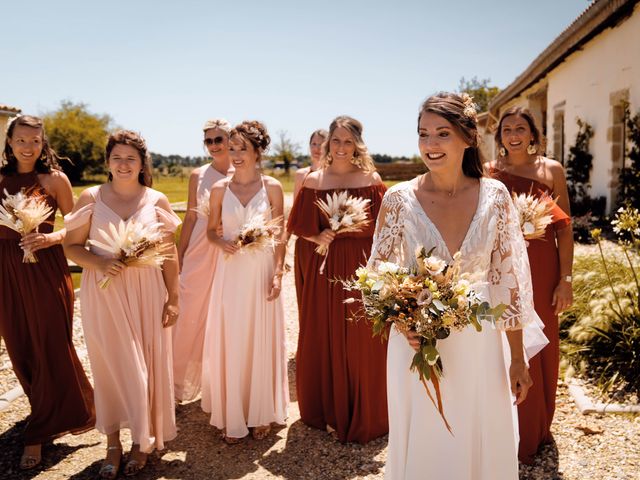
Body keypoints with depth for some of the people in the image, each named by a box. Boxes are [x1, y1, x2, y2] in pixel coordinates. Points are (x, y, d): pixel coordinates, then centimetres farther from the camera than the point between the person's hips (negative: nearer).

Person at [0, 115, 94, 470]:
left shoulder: (55, 179, -2)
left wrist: (52, 238, -18)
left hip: (46, 270, -4)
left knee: (51, 348, 1)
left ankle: (39, 434, 20)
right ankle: (54, 417, 33)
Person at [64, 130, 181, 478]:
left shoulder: (157, 200, 2)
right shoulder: (91, 197, 0)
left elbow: (169, 253, 3)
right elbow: (71, 245, 2)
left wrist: (173, 298, 1)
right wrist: (98, 262, -18)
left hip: (146, 293, 0)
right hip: (103, 294, 0)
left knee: (146, 365, 8)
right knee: (109, 364, 8)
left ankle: (142, 440, 28)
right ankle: (113, 443, 26)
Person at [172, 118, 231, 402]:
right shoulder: (198, 175, 5)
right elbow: (190, 217, 7)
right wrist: (178, 255, 6)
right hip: (200, 253, 1)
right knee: (190, 315, 2)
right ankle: (179, 382, 17)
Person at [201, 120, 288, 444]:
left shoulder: (272, 187, -1)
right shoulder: (220, 189, 2)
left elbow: (279, 236, 1)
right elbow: (211, 230, 10)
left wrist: (278, 274, -7)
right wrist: (221, 242, -11)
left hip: (262, 274, -1)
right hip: (230, 274, 1)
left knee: (261, 342, 8)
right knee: (229, 343, 6)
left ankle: (260, 414, 25)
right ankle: (231, 417, 22)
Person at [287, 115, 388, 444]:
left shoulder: (371, 179, 1)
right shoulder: (313, 181, 5)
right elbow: (297, 224, 8)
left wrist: (345, 229, -11)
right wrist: (316, 237, -8)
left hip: (361, 267, -1)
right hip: (323, 269, 1)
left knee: (361, 341, 4)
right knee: (324, 339, 8)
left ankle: (364, 416, 23)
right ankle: (329, 410, 28)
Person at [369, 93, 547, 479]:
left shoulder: (495, 195, -5)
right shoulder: (399, 198, -8)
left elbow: (509, 279, -1)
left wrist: (518, 359, 1)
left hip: (480, 344, 1)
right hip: (417, 342, -1)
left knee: (483, 446, 17)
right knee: (422, 447, 15)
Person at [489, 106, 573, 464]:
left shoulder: (552, 170, 2)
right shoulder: (489, 173, 3)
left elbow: (564, 228, 0)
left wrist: (566, 280, -5)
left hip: (542, 271, 0)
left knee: (542, 350, 10)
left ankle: (538, 429, 32)